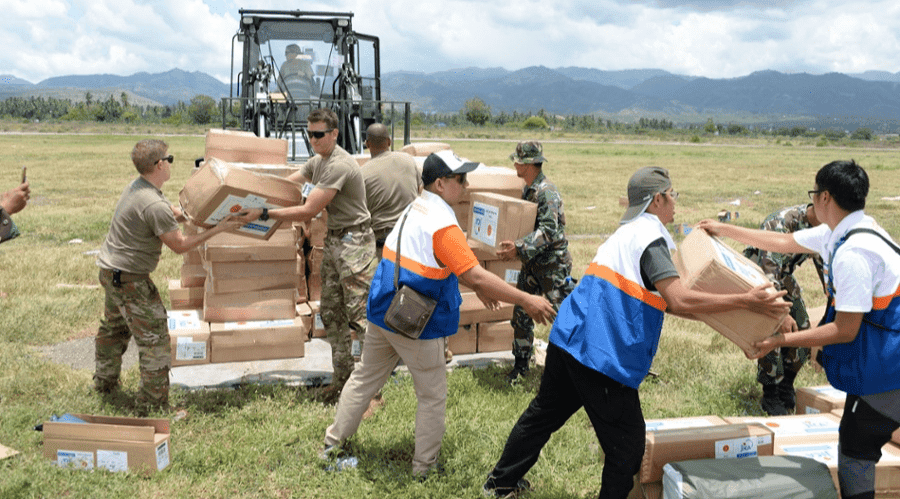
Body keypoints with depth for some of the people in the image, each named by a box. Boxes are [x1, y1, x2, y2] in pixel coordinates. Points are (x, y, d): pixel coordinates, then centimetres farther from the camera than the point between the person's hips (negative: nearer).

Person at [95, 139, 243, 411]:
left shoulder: (137, 185, 5)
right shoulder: (154, 206, -27)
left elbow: (171, 211, 23)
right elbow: (180, 245, -18)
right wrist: (219, 229, -17)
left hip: (109, 268, 11)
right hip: (129, 278, -11)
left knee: (113, 328, 27)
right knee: (154, 339, -4)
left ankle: (105, 382, 45)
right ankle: (153, 404, 2)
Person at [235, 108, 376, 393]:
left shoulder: (339, 165, -20)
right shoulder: (318, 161, 12)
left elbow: (308, 211, -22)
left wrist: (264, 214, -21)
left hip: (354, 242, -10)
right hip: (333, 240, 10)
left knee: (360, 316, -9)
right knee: (331, 314, 12)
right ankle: (343, 376, 23)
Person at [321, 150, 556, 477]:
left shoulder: (413, 209, 8)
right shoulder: (442, 224, -21)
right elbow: (476, 275, -25)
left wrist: (478, 287, 22)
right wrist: (526, 301, -22)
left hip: (383, 311, 9)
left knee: (364, 378, 20)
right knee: (432, 395, 9)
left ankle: (333, 443, 30)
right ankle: (424, 466, 19)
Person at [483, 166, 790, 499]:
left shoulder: (626, 233, 19)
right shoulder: (651, 237, -11)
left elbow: (661, 301, 23)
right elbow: (679, 301, -23)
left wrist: (718, 313, 22)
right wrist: (747, 301, -20)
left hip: (568, 338, 10)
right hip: (603, 356, -10)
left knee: (545, 412, 25)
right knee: (627, 445, 3)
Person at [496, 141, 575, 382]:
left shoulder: (546, 192, -19)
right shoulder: (527, 190, 9)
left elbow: (548, 231, -29)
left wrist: (518, 248, -35)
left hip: (553, 264, -9)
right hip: (531, 263, 9)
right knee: (521, 312, 9)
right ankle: (521, 364, 21)